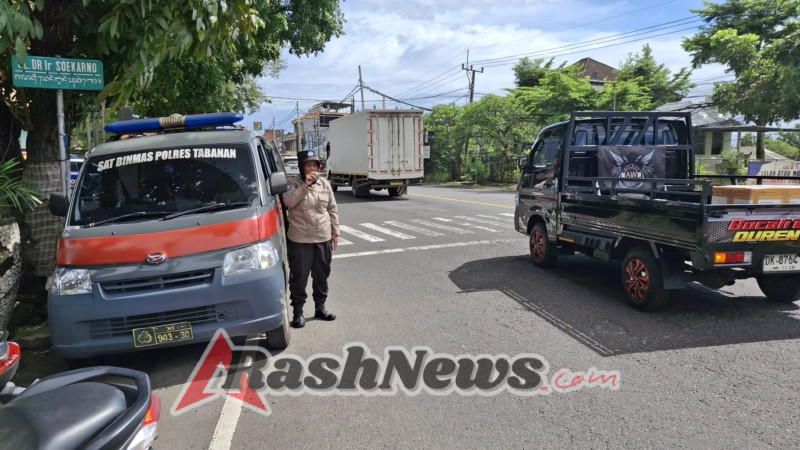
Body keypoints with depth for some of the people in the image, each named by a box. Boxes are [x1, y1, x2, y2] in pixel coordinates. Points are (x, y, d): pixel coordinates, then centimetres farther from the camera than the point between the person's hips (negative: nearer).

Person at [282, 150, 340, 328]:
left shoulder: (324, 183, 6)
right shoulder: (293, 183, -5)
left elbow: (332, 209, 11)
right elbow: (288, 202, -23)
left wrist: (335, 232, 9)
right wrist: (305, 184, -24)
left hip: (323, 238, 4)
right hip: (300, 240, -4)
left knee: (322, 276, 14)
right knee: (299, 277, 2)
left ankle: (320, 308, 30)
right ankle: (298, 312, 15)